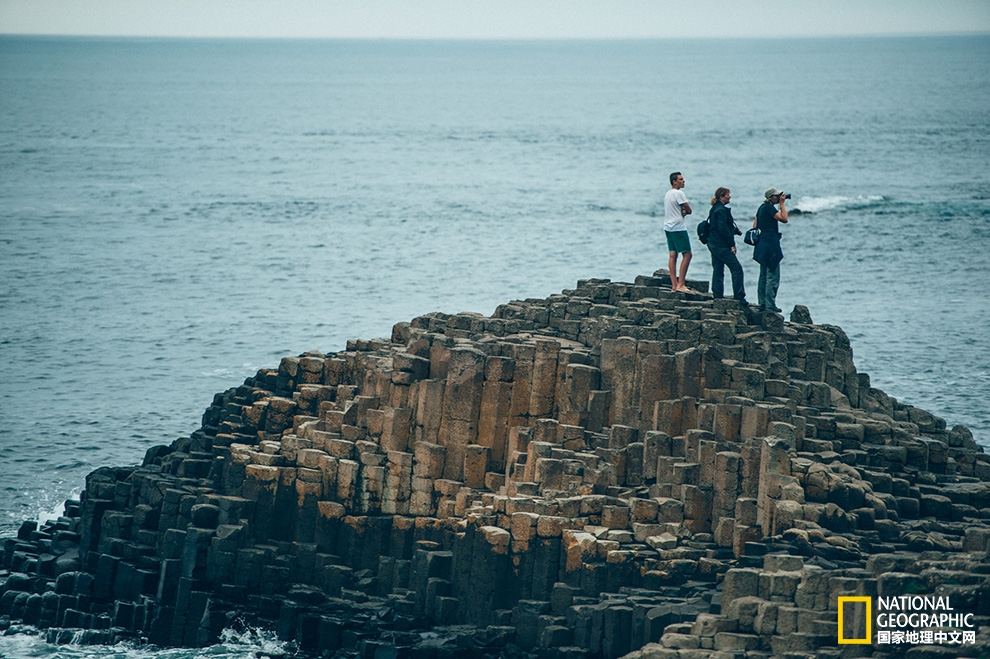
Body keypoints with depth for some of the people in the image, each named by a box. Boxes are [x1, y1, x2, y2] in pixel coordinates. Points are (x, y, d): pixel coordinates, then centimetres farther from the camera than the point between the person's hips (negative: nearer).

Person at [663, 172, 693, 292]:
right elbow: (689, 210, -10)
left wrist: (682, 211, -4)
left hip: (668, 227, 9)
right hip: (678, 227, -9)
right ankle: (681, 284, -11)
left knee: (672, 254, 6)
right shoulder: (679, 194, -13)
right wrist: (685, 211, 7)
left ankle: (674, 284, 3)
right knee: (687, 254, -6)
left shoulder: (667, 194, 16)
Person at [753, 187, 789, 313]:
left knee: (764, 276, 13)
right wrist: (782, 203, -10)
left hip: (763, 241, 10)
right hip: (771, 243, -10)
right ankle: (770, 305, -11)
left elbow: (755, 224, 19)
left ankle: (762, 303, 16)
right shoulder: (769, 208, -13)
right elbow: (784, 219, -17)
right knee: (773, 275, -9)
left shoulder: (762, 207, 15)